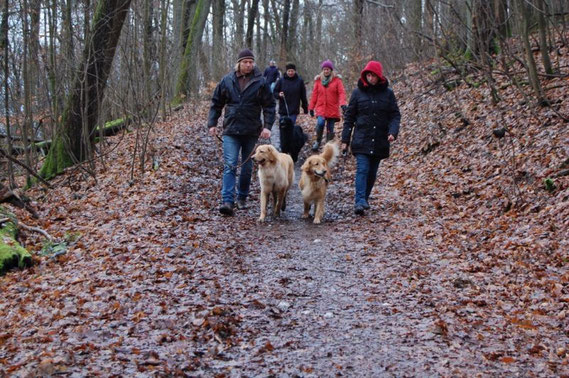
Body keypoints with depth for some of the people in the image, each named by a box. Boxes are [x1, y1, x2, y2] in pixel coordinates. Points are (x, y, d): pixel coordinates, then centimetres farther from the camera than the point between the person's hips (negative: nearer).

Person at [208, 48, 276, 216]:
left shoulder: (260, 82, 0)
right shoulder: (227, 81, 3)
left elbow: (269, 106, 1)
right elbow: (216, 103, 10)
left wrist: (267, 126, -11)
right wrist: (212, 124, 3)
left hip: (251, 132, 1)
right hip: (231, 131, -1)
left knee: (247, 167, 11)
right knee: (229, 166, -11)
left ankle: (242, 197, 26)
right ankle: (227, 201, -16)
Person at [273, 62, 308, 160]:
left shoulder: (299, 81, 2)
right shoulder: (281, 80, 2)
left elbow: (303, 96, 7)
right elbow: (274, 93, 9)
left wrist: (305, 108, 9)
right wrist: (279, 95, -13)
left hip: (294, 111, -2)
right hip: (283, 110, 2)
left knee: (290, 129, -10)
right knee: (283, 130, 3)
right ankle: (284, 151, 14)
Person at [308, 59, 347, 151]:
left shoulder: (337, 80, 2)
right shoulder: (318, 80, 7)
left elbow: (341, 93, -6)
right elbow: (314, 95, 9)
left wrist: (342, 104, -23)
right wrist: (311, 107, 7)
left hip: (332, 110, 0)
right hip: (321, 108, 0)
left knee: (330, 129, 4)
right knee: (320, 123, -23)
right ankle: (318, 141, -1)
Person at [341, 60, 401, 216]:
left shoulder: (387, 93, 4)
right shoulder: (358, 92, 2)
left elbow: (395, 115, 5)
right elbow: (349, 117, 5)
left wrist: (393, 132, -14)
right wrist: (345, 139, 1)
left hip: (379, 142, 2)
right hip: (361, 140, -2)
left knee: (372, 172, 9)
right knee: (362, 170, -14)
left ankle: (364, 199, 23)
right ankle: (360, 202, -19)